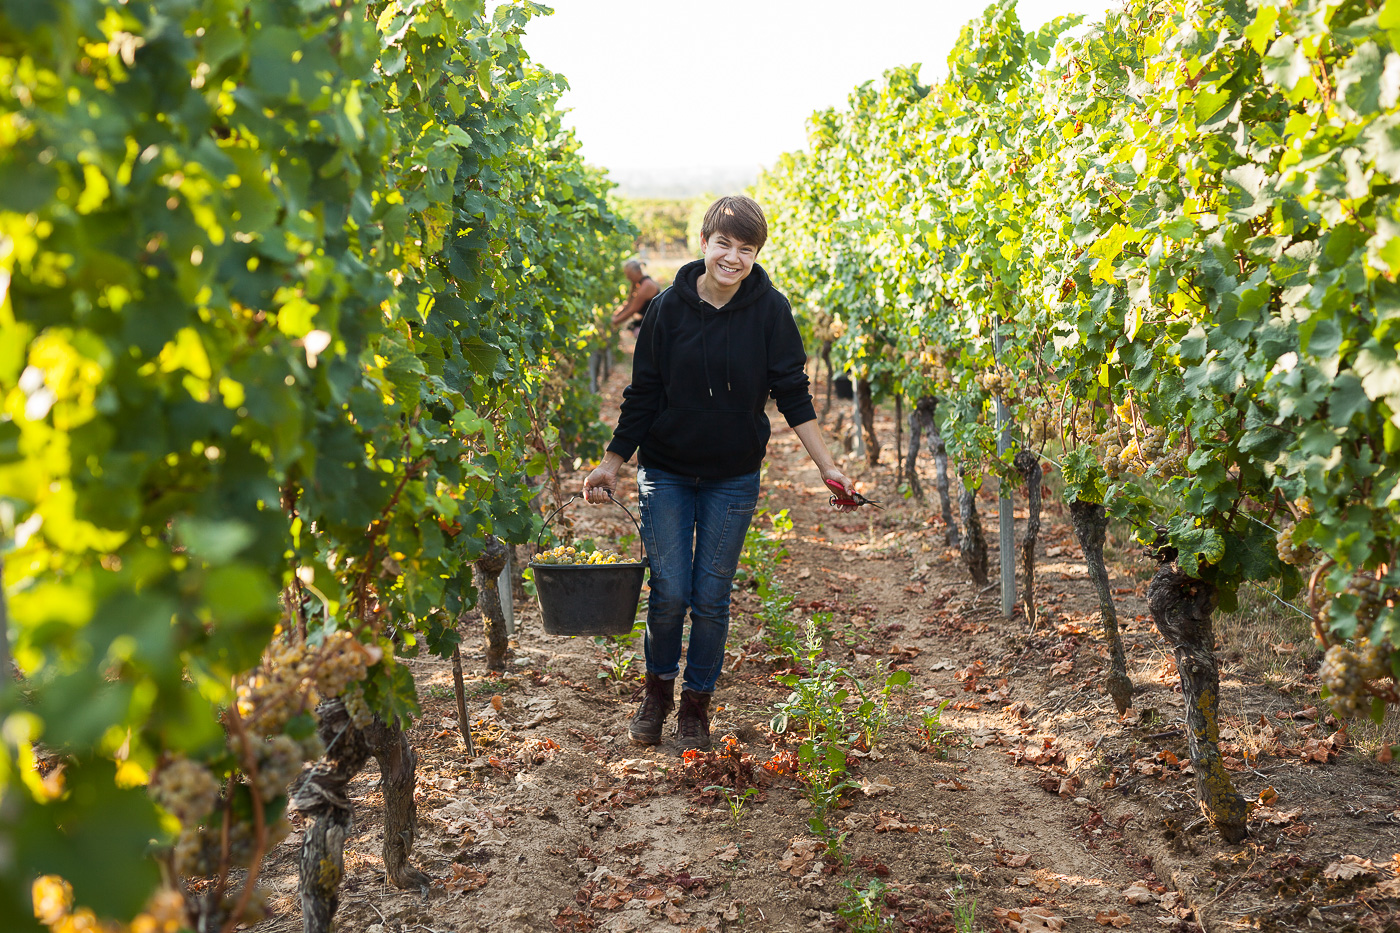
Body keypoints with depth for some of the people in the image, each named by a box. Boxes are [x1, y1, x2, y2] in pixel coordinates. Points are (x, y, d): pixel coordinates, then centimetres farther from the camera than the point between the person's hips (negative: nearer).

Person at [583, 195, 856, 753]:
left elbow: (793, 395, -5)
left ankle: (696, 705, 24)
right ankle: (658, 689, 25)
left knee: (711, 597, 5)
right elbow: (643, 392, 0)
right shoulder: (671, 305, -6)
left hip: (733, 478, 0)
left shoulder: (770, 310, -8)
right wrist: (612, 462, -1)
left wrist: (827, 467, -11)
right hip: (665, 473, 0)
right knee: (670, 592, -2)